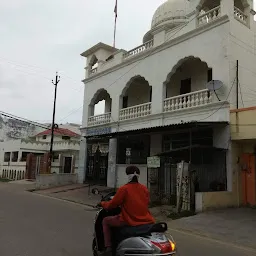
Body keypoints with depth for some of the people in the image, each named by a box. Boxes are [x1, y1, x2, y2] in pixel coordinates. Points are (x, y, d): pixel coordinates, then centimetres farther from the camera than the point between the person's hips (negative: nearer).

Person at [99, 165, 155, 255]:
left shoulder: (124, 189, -12)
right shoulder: (144, 188, 4)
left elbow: (112, 205, -5)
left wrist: (102, 203, 16)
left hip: (129, 222, -5)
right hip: (146, 221, 5)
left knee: (106, 221, 15)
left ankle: (108, 248, 6)